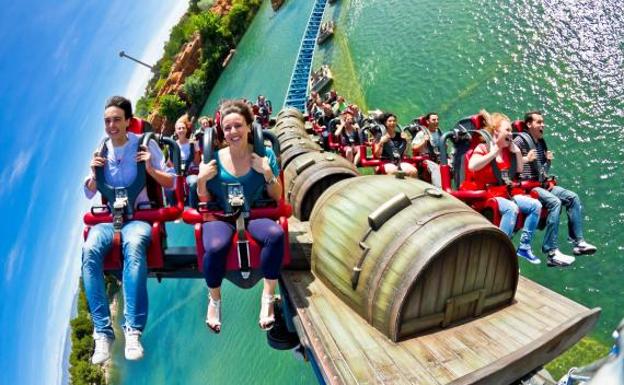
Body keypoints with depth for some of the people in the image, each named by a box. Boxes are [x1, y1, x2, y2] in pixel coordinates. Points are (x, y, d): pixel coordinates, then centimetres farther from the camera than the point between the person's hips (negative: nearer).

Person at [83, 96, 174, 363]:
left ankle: (133, 330, -38)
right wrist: (93, 173, -1)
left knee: (134, 245, -40)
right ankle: (103, 332, -29)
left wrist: (150, 169, -12)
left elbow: (171, 183, 6)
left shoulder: (145, 144, 4)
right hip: (108, 216, 3)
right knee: (90, 249, -33)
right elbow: (89, 194, 19)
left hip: (139, 214, -3)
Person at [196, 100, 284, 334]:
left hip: (254, 216, 1)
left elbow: (276, 197, 5)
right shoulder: (214, 159, 3)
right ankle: (214, 299, -4)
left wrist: (267, 173, -12)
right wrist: (201, 180, -11)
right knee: (215, 246, -34)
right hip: (221, 217, 0)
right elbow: (205, 202, 8)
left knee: (276, 234, -33)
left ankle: (268, 298, -17)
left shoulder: (265, 155, 4)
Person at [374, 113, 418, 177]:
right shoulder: (381, 136, 4)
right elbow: (377, 155, -3)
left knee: (414, 171, -25)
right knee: (393, 171, -38)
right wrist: (381, 143, -18)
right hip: (387, 163, -4)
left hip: (400, 162, 4)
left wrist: (406, 141, 1)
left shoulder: (400, 136, 14)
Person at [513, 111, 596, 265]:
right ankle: (552, 251, -31)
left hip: (542, 184, 9)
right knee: (555, 202, -30)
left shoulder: (541, 142, 18)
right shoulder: (520, 140, -8)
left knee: (573, 198, -4)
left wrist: (548, 161, 4)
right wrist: (526, 159, -21)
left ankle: (578, 242, -2)